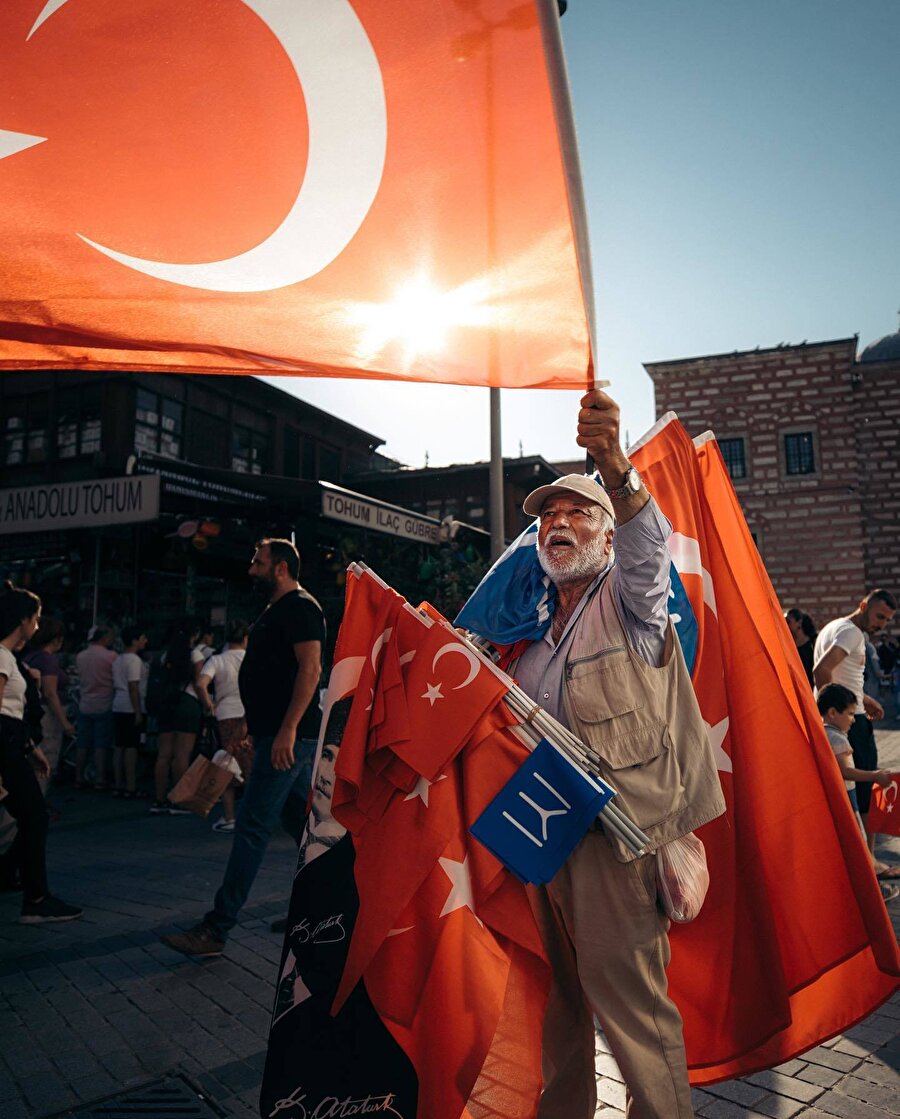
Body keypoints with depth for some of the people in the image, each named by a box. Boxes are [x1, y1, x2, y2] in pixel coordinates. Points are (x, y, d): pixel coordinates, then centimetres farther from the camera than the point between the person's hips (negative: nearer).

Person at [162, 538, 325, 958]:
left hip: (287, 737, -11)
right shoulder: (276, 611, 20)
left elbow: (311, 668, -21)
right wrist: (254, 727, 21)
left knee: (252, 826, -7)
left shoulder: (300, 608, -11)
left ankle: (216, 929, -1)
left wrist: (287, 729, -26)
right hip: (280, 735, 11)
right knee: (300, 820, 15)